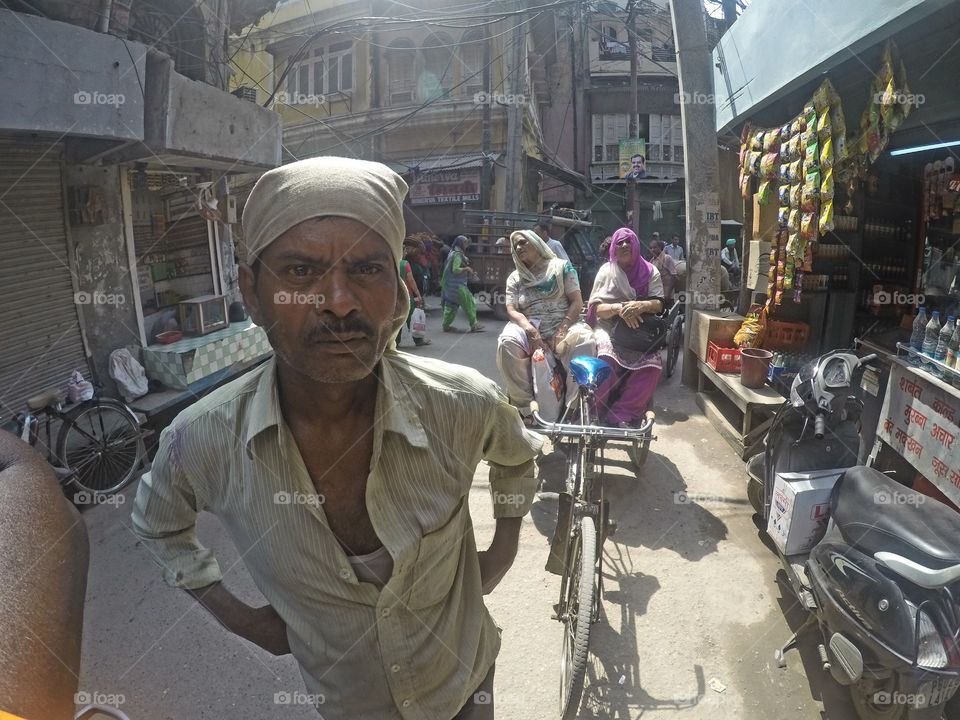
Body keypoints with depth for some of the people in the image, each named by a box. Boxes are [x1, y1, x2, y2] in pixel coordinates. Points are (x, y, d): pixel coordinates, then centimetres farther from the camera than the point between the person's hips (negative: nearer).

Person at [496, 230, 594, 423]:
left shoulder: (562, 267, 12)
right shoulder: (515, 278, 18)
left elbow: (576, 302, 2)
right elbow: (512, 310, 5)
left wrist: (561, 332, -13)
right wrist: (531, 331, -16)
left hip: (562, 326, -1)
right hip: (528, 328, 1)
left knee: (584, 340, -35)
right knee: (506, 342, -34)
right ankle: (524, 405, -27)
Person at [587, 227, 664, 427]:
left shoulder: (649, 272, 11)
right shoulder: (606, 270, 8)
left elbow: (659, 304, 2)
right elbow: (596, 308, 0)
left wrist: (641, 305, -21)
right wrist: (619, 308, -20)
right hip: (609, 328, -1)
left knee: (652, 365, -29)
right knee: (607, 359, -34)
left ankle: (620, 416, -22)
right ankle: (598, 414, -19)